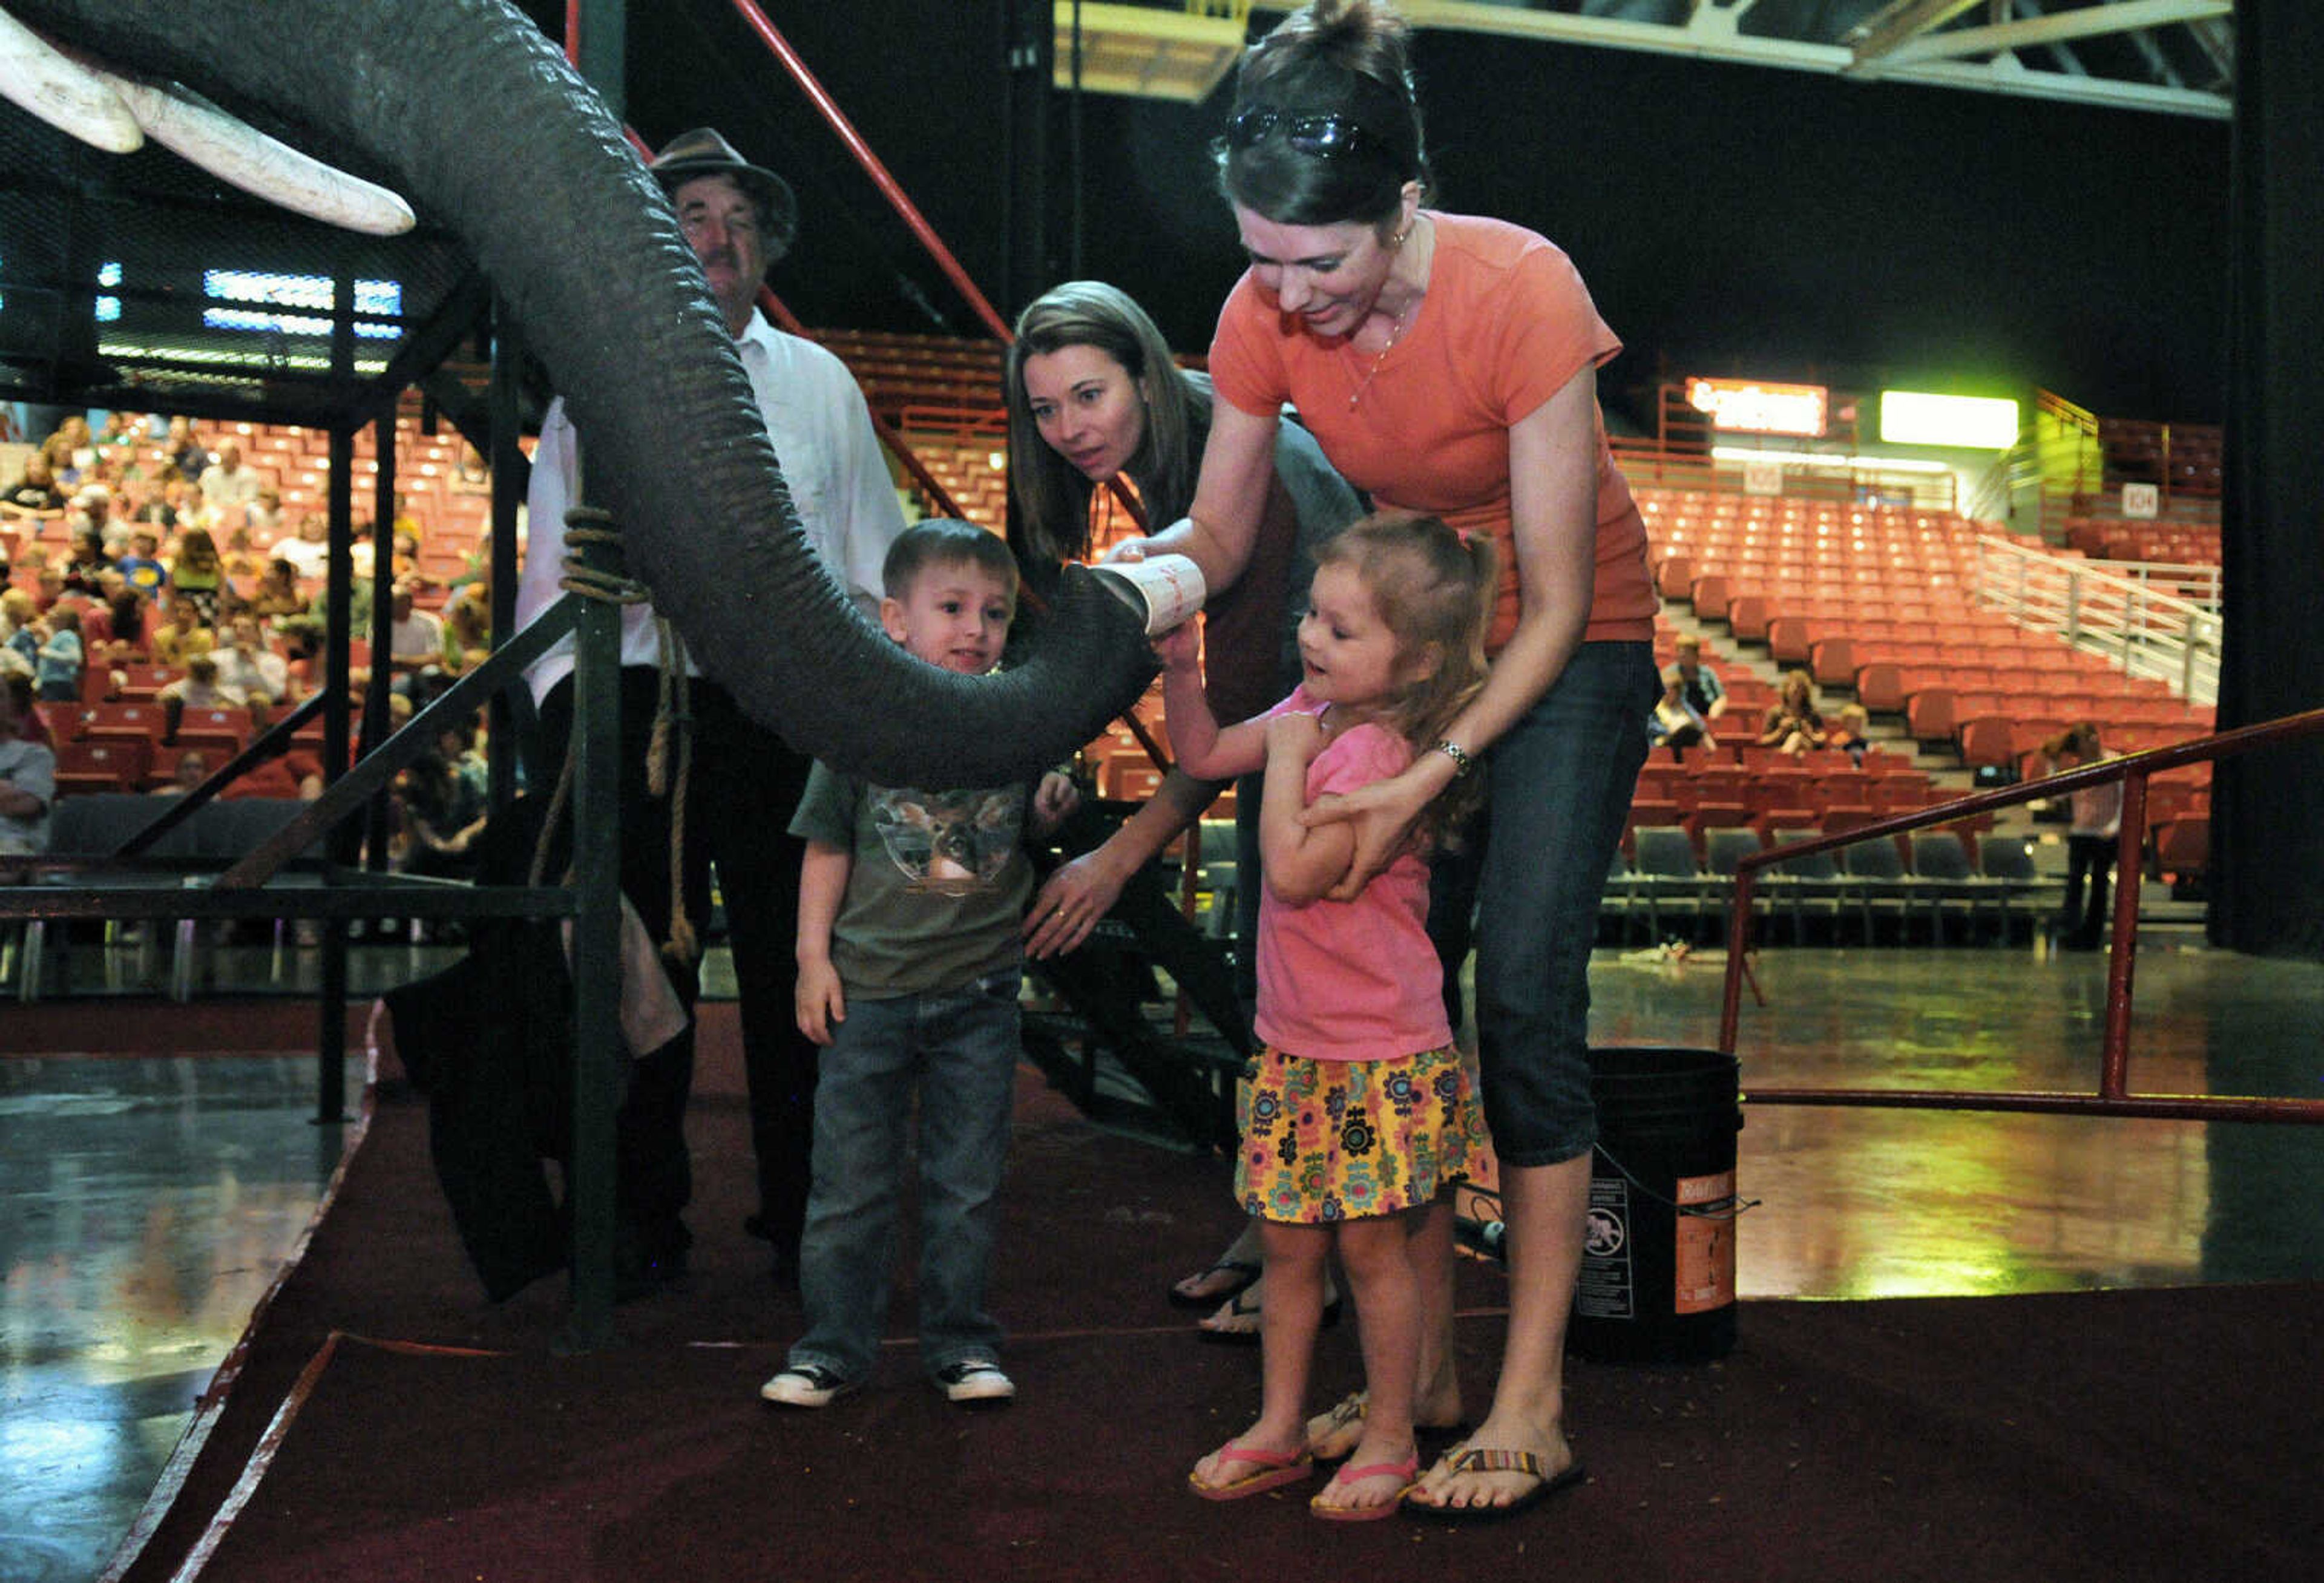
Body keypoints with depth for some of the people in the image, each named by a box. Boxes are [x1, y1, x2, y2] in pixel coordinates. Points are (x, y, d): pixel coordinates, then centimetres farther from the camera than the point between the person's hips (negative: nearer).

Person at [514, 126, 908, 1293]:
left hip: (791, 707, 0)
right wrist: (564, 703, -1)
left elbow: (874, 565, 15)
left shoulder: (820, 383, 17)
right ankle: (643, 1227, 13)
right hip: (637, 703, 0)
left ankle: (803, 1228, 10)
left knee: (795, 974, 0)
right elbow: (553, 564, 12)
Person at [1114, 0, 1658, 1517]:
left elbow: (1557, 605, -25)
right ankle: (1427, 1372, 9)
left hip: (1570, 648, -5)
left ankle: (1532, 1410, -5)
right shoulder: (1267, 315, -15)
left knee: (1524, 992, -13)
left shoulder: (1521, 293, -29)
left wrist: (1433, 774, -34)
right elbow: (1217, 540, -4)